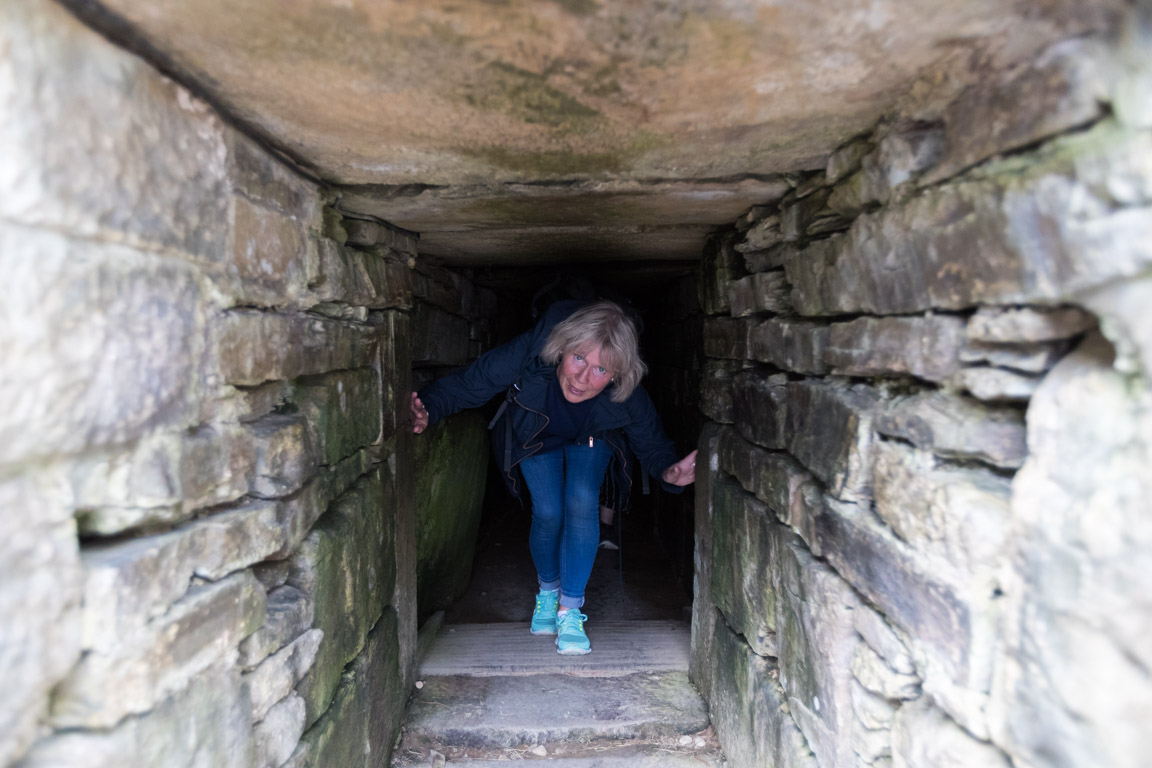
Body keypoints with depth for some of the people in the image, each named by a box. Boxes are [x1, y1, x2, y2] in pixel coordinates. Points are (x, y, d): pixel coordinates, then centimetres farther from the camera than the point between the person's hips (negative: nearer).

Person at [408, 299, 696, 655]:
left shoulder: (628, 398, -37)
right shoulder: (529, 355, -42)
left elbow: (653, 445, -20)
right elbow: (465, 384, -30)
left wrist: (669, 471, -42)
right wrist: (429, 408, -48)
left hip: (591, 439, 0)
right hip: (535, 437, 0)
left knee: (582, 503, -20)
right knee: (548, 513, -10)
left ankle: (570, 611, -4)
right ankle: (548, 590, 23)